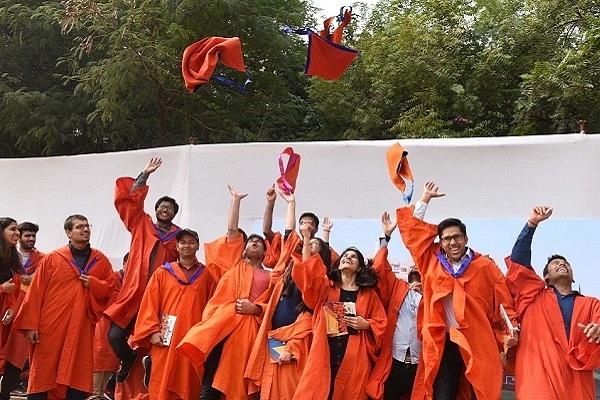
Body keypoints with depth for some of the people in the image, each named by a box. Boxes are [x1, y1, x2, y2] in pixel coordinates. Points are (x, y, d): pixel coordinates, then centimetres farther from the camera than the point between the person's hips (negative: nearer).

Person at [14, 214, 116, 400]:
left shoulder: (101, 260, 8)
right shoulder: (52, 259, 1)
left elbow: (111, 287, 9)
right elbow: (36, 292, -2)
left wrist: (94, 284, -11)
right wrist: (31, 324, -7)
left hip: (82, 329, 2)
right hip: (51, 327, -2)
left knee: (77, 375, 4)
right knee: (43, 374, 3)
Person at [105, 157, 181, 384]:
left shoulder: (179, 236, 9)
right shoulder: (142, 224, 12)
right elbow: (131, 200, 5)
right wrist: (144, 175, 1)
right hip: (134, 292, 1)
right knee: (115, 335, -6)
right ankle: (128, 360, 26)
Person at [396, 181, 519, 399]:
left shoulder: (486, 267, 3)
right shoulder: (432, 262, 7)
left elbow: (503, 304, 5)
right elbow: (411, 228, 13)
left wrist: (510, 331, -9)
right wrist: (425, 199, 15)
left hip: (479, 343, -1)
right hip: (443, 344, 2)